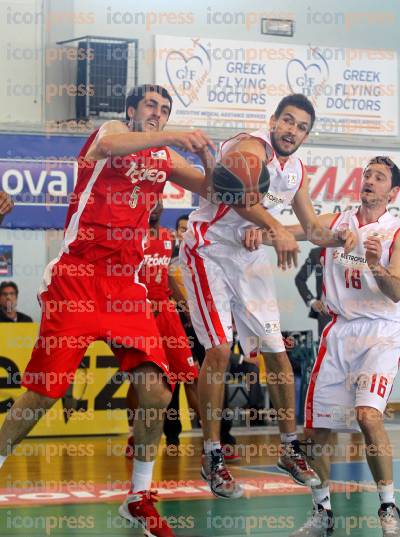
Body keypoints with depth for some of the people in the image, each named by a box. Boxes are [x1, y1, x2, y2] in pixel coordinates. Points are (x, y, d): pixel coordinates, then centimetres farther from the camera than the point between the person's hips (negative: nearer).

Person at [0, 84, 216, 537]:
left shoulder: (165, 158, 18)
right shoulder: (113, 130, 2)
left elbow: (208, 187, 23)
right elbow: (106, 147, -22)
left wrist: (207, 154, 2)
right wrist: (172, 137, -29)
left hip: (125, 285, 5)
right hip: (77, 276, -5)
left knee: (156, 391, -4)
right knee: (43, 391, -7)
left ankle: (140, 498, 8)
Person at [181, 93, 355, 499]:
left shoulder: (296, 171, 7)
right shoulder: (253, 146, -18)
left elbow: (312, 227, 17)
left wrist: (339, 238, -6)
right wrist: (276, 228, -53)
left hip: (251, 259, 8)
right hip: (209, 250, -8)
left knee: (275, 350, 6)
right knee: (219, 350, -15)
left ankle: (290, 449, 20)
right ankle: (212, 458, -6)